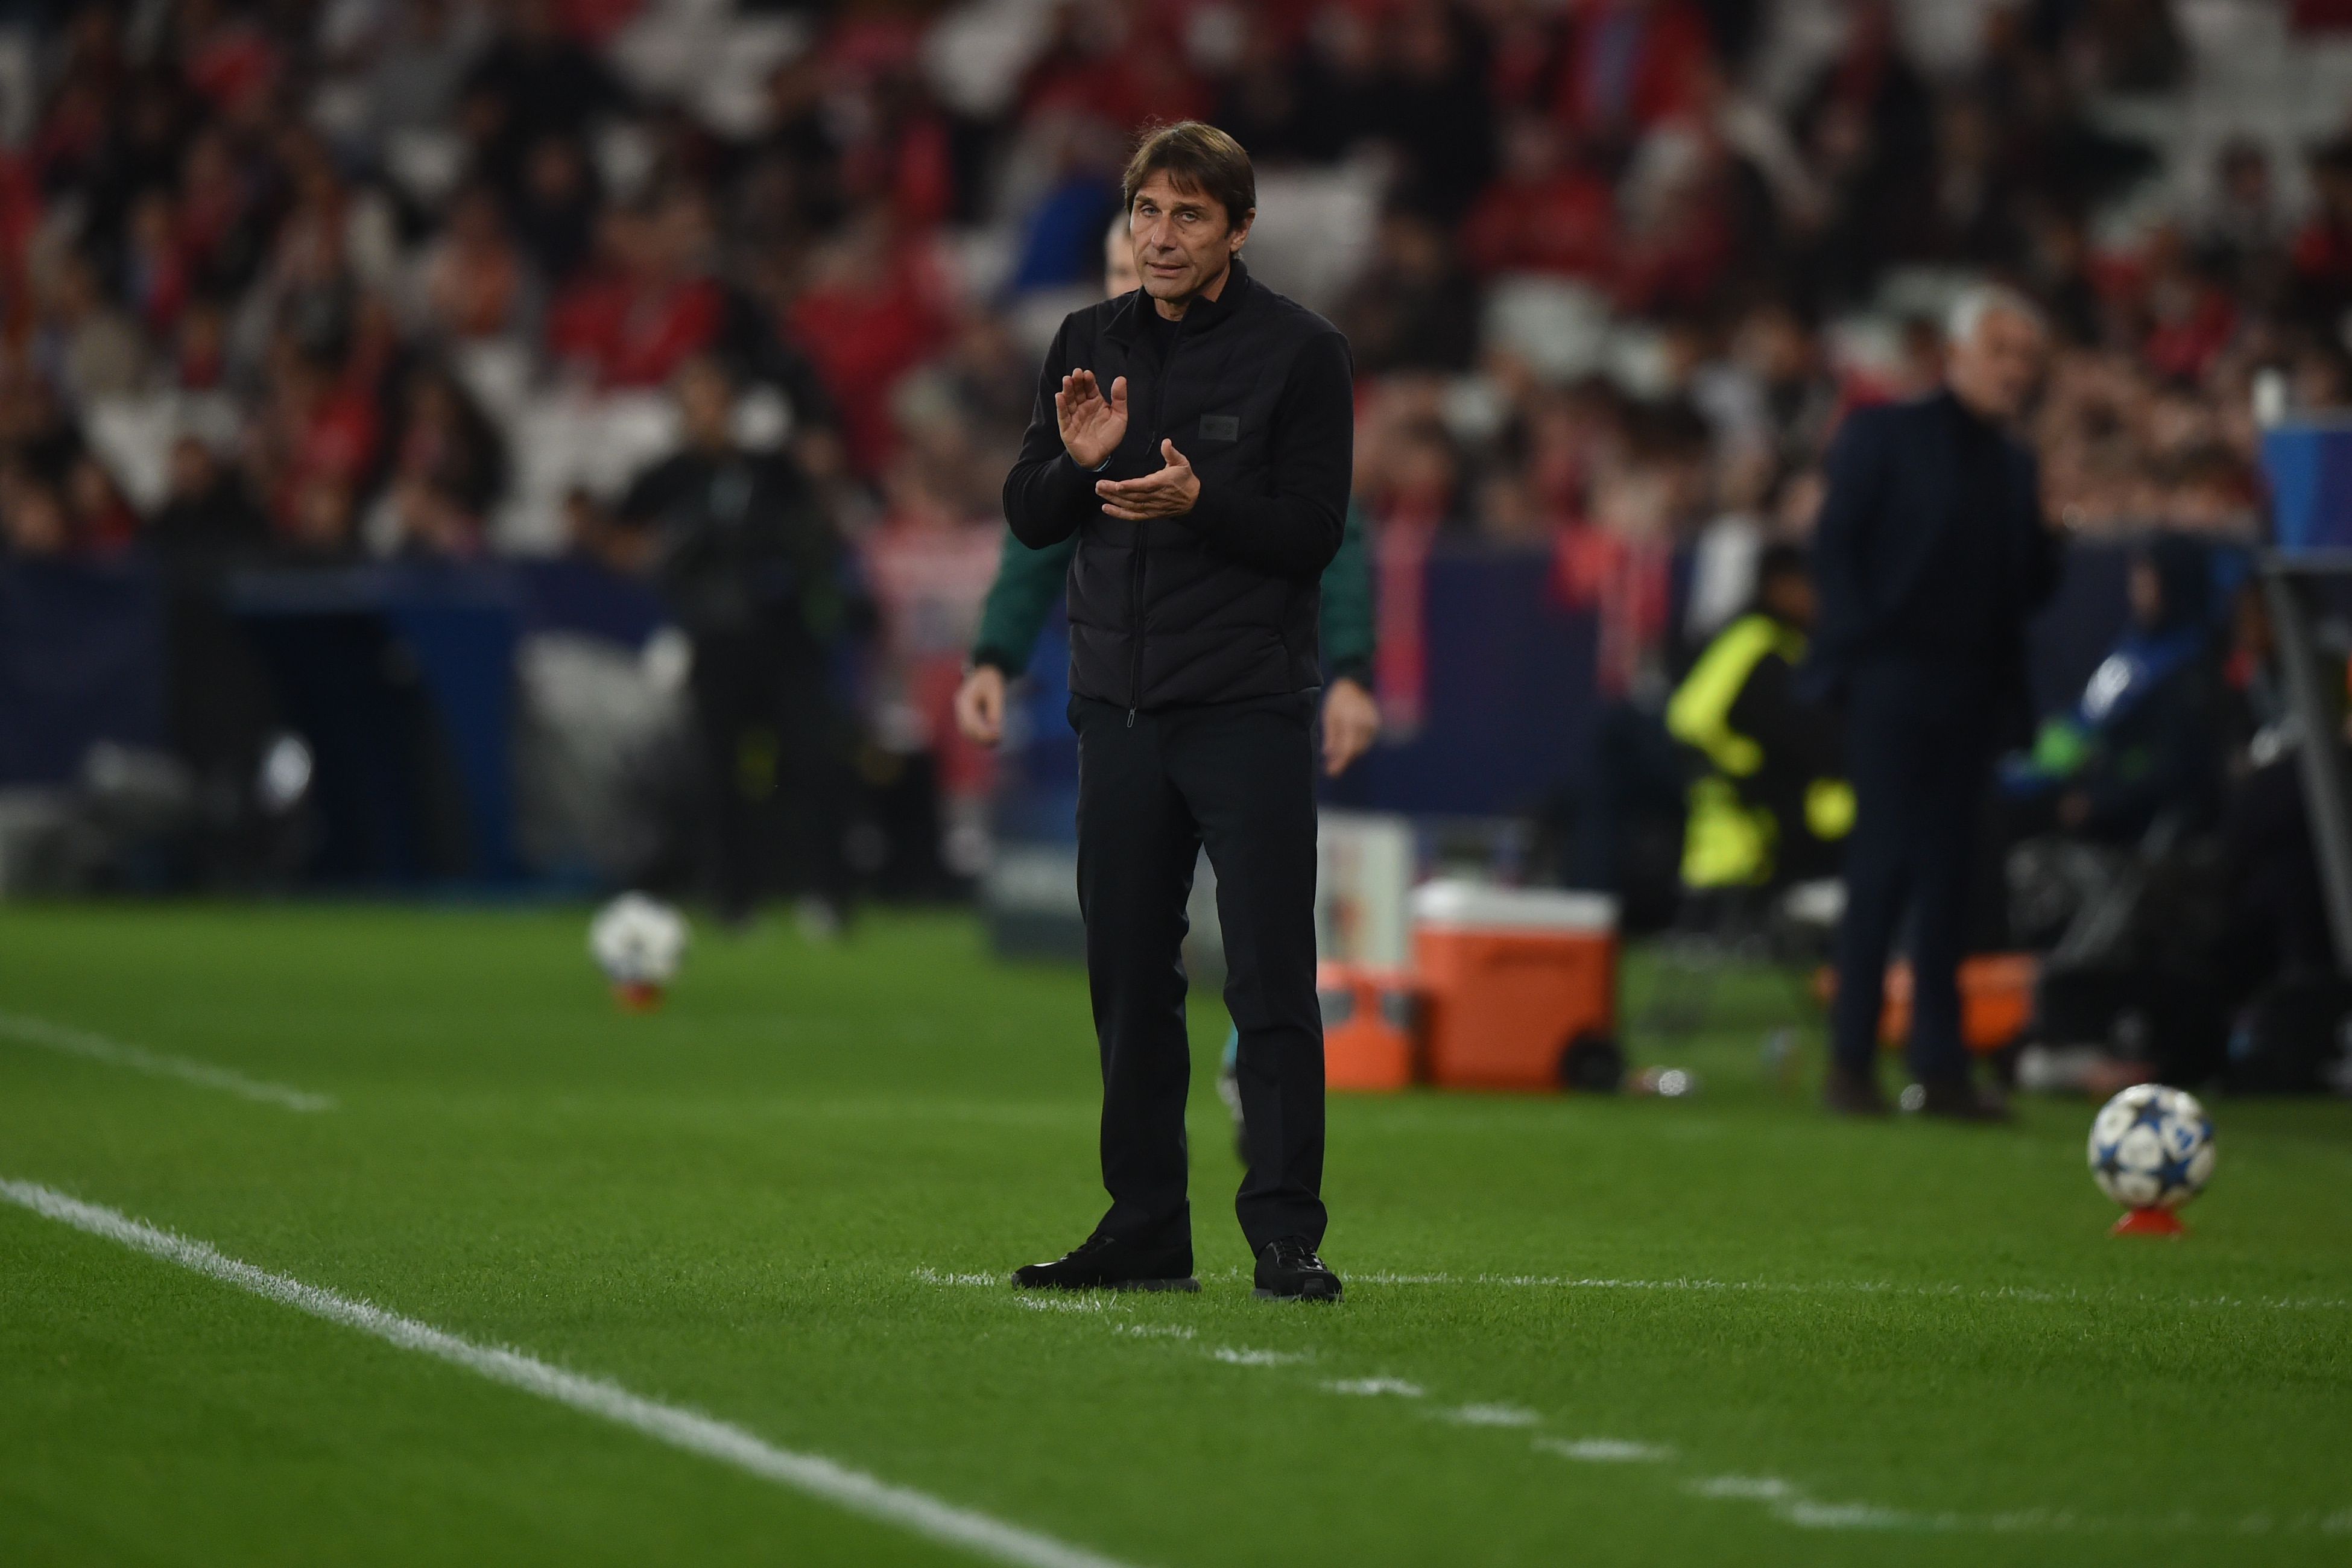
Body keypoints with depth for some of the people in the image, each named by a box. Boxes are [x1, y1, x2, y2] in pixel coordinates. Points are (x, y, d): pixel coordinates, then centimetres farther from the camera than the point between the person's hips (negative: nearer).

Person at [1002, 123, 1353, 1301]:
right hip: (1119, 705, 5)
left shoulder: (1299, 352, -4)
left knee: (1270, 985, -7)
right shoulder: (1089, 344, 10)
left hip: (1250, 707, -5)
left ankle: (1285, 1236, -5)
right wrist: (1075, 460, -11)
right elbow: (1026, 519, 10)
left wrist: (1200, 503, -23)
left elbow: (1314, 537, -8)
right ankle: (1146, 1232, 15)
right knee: (1129, 982, 8)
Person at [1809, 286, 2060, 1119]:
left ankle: (1941, 1066, 5)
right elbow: (1834, 545, -3)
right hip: (1895, 678, -5)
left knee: (1948, 876, 4)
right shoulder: (1884, 434, 3)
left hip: (1971, 692, 5)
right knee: (1885, 861, -9)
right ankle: (1851, 1062, -5)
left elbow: (2029, 590, 16)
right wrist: (1861, 644, -12)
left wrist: (2047, 541, -4)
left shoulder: (2015, 466, 18)